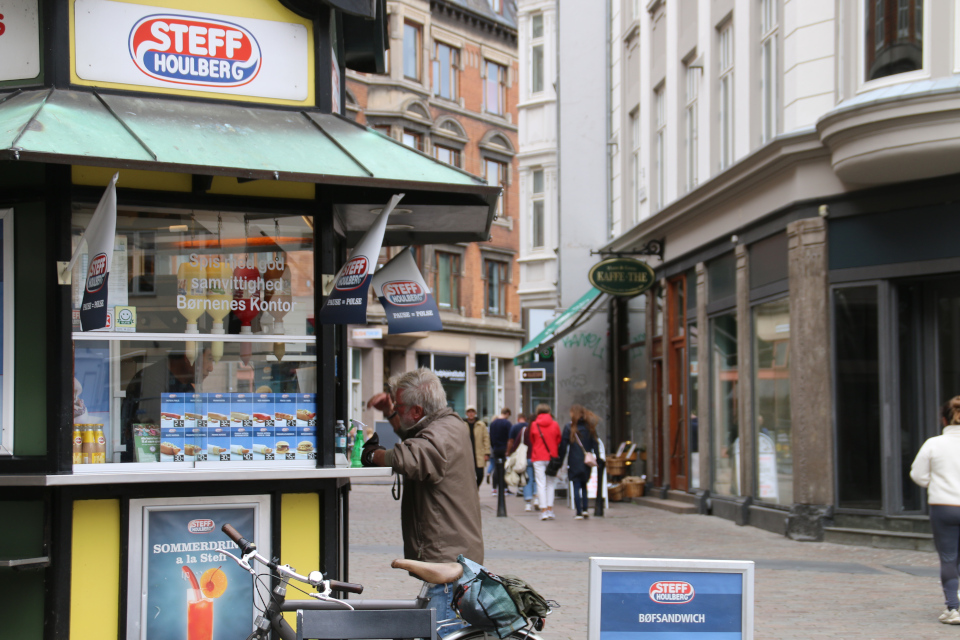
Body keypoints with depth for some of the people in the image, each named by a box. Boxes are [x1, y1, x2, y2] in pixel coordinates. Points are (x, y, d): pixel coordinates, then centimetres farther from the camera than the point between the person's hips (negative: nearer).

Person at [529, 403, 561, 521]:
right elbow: (559, 441, 9)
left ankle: (543, 511, -6)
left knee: (541, 484, 0)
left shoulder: (534, 425, -1)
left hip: (538, 458, -1)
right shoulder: (555, 424, 0)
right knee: (551, 484, 9)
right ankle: (550, 509, 3)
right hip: (552, 457, 1)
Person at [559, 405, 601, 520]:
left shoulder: (569, 427, -3)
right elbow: (595, 445, 5)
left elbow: (563, 445, -4)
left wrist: (560, 460, 1)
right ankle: (585, 509, 6)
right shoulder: (589, 427, 6)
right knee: (584, 485, 17)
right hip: (587, 462, 3)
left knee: (576, 487, 1)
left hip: (574, 462, -3)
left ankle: (579, 512, -3)